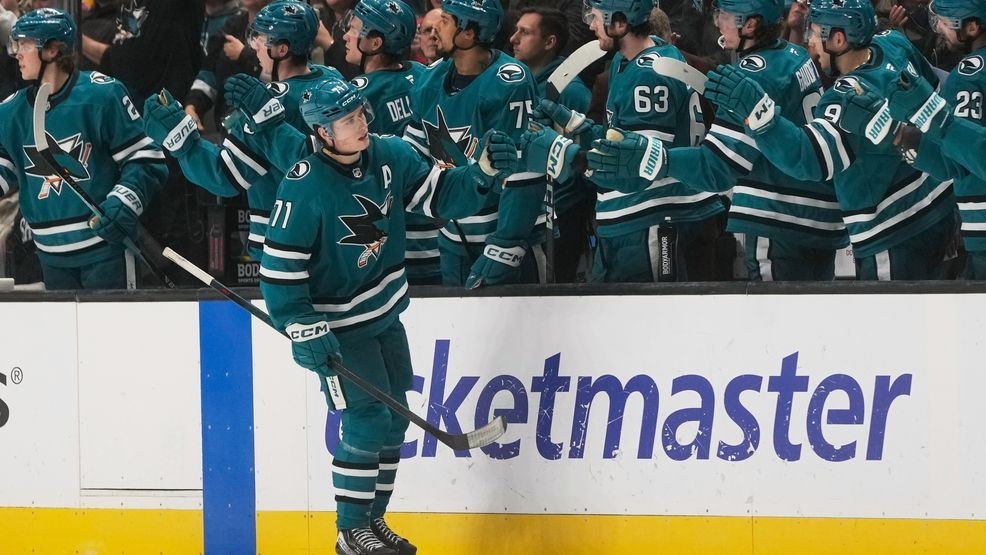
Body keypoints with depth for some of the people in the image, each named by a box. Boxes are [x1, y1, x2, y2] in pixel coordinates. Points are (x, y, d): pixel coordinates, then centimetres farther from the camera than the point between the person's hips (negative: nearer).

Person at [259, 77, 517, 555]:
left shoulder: (390, 156, -6)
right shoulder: (304, 188, -23)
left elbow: (440, 195, -2)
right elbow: (280, 266, -21)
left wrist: (483, 172, -20)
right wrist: (304, 331, -24)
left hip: (386, 316, 7)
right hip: (339, 326, -7)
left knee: (393, 419, 13)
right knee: (367, 421, -8)